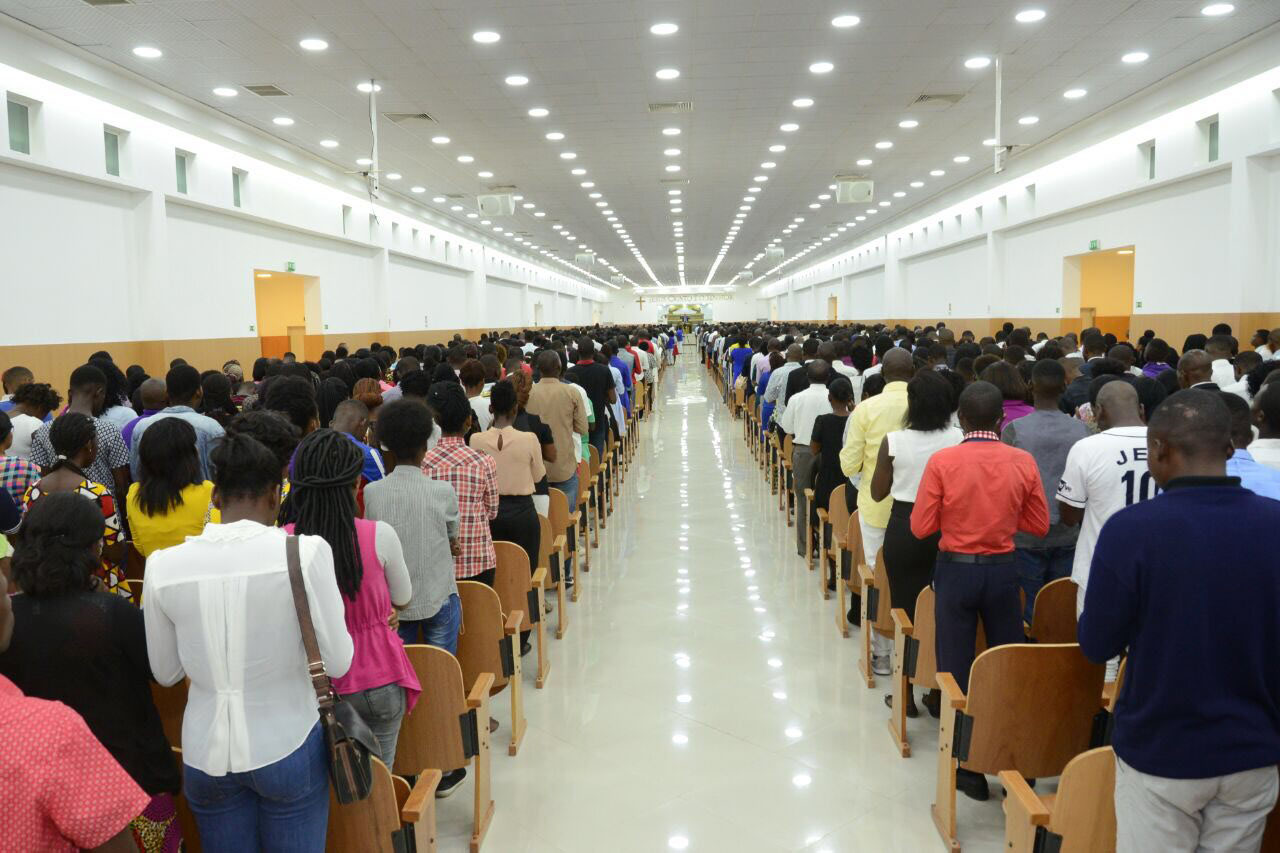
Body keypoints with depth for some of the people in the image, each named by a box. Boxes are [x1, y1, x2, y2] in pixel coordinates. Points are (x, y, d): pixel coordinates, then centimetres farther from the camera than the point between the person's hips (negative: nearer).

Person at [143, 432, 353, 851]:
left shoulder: (163, 565, -7)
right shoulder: (306, 551, -17)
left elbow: (165, 673, 5)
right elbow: (339, 663, -10)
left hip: (206, 753, 3)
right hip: (287, 746, -2)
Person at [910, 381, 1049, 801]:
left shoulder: (942, 462, -13)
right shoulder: (1023, 462, -6)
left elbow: (921, 527, -10)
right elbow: (1039, 525, 2)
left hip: (956, 571, -2)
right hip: (1002, 571, 2)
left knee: (957, 670, 8)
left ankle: (969, 769, 15)